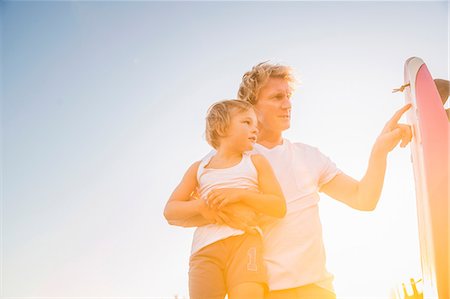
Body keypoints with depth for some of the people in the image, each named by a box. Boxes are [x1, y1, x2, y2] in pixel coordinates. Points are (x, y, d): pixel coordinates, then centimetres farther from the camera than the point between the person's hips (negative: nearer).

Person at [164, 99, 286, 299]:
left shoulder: (256, 162, 16)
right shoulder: (199, 168, 17)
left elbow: (279, 207, 6)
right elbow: (169, 210, 13)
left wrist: (240, 194, -8)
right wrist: (200, 205, -7)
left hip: (244, 240, -1)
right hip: (206, 248, 2)